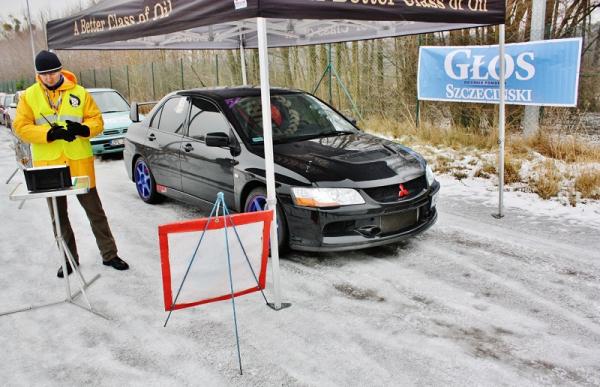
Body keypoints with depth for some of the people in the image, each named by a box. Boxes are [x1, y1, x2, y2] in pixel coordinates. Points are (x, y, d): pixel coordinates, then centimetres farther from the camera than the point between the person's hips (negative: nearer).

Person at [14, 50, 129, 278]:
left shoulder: (80, 93, 1)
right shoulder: (29, 96, 2)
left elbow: (97, 121, 1)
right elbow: (21, 127, -5)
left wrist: (83, 129, -21)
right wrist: (50, 134, -20)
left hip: (79, 162, -1)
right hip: (48, 164, 1)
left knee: (95, 210, 7)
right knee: (58, 215, 11)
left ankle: (109, 255, 18)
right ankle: (69, 258, 26)